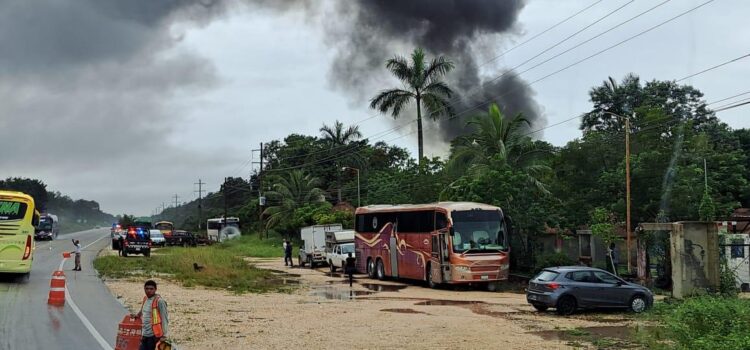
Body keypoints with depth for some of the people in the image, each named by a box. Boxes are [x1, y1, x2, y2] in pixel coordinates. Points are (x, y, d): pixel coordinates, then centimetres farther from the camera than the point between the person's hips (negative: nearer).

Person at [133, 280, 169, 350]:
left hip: (154, 334, -7)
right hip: (145, 334, 8)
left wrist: (164, 335, -16)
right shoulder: (145, 299, 11)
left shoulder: (159, 301, -12)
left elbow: (164, 318, -13)